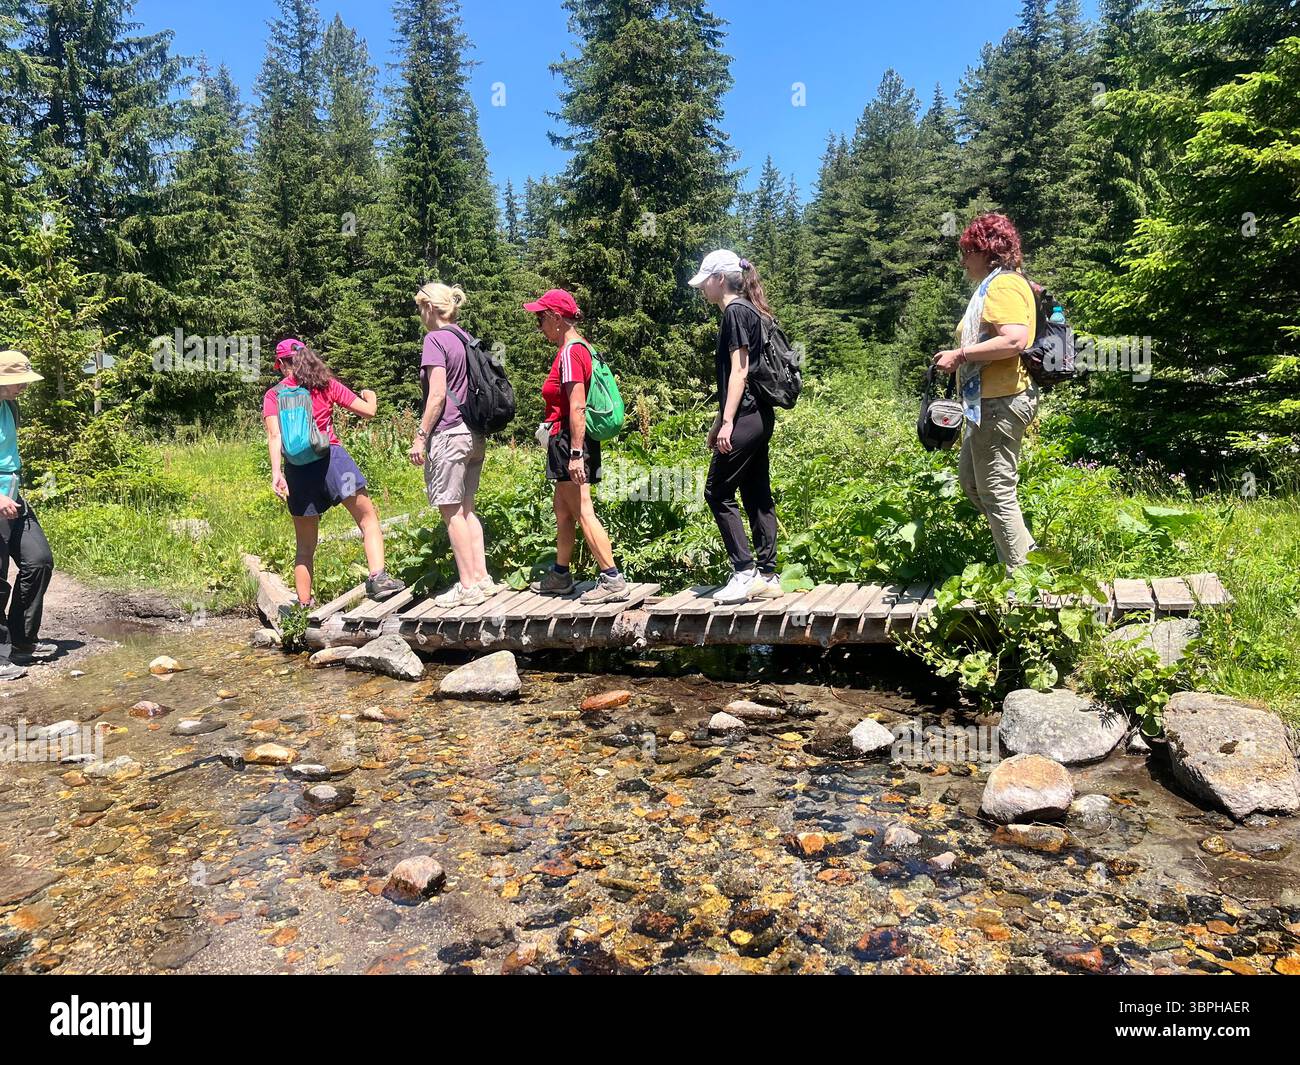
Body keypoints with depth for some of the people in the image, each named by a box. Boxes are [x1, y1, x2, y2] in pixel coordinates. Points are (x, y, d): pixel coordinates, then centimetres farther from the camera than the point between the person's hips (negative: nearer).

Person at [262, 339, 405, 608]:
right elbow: (368, 412, 13)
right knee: (369, 519, 0)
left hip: (296, 466, 2)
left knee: (305, 546, 11)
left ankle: (305, 606, 14)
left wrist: (276, 472, -14)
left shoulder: (272, 395, 11)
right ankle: (378, 577, -21)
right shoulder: (326, 384, 11)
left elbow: (275, 435, -5)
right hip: (330, 456, -2)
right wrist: (371, 397, 35)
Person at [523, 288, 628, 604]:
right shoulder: (579, 346, 16)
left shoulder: (570, 351, -15)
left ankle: (612, 580, -7)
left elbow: (577, 407, -22)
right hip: (569, 442, 11)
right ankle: (559, 576, 30)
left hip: (568, 440, -11)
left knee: (583, 512, -9)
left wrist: (575, 454, -25)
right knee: (562, 511, 18)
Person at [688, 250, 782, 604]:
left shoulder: (735, 312, -8)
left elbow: (739, 370, -16)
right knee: (757, 495, 9)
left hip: (745, 418, -10)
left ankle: (745, 572, -4)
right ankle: (767, 575, 12)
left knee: (718, 492, -4)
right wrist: (718, 423, 25)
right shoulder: (747, 312, 20)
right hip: (759, 416, 10)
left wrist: (727, 422, -20)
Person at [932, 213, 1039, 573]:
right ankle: (1028, 553, 24)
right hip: (988, 403, 11)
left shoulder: (1004, 285, -14)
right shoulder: (994, 285, 19)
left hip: (1000, 404, -11)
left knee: (996, 493, -5)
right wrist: (961, 356, 11)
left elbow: (1015, 340, -28)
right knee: (970, 480, 20)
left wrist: (960, 355, -23)